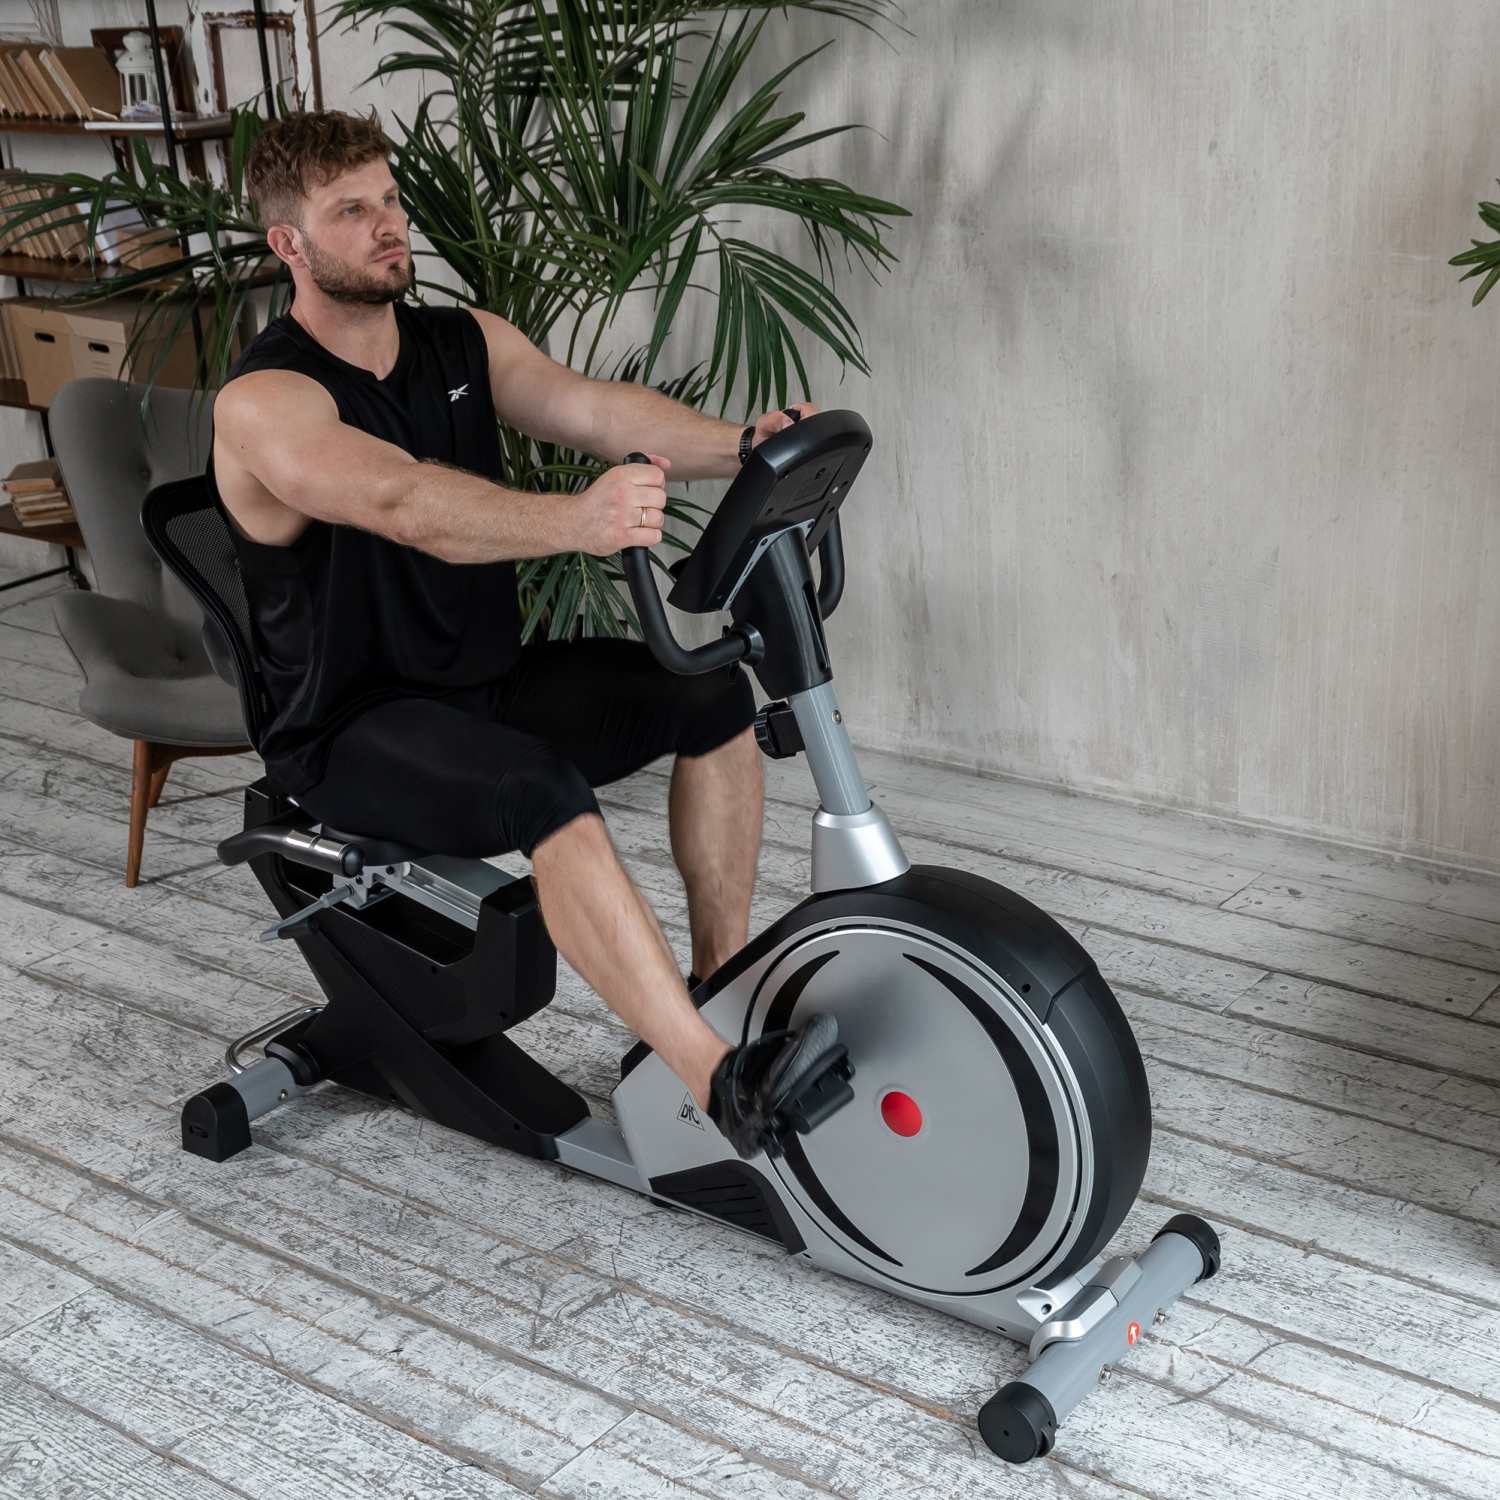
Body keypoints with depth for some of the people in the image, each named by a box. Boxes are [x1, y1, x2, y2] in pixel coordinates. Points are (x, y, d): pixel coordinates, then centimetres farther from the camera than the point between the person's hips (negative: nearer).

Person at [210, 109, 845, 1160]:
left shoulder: (468, 343, 6)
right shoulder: (265, 403, -17)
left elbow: (594, 408, -12)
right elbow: (406, 502, -36)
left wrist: (741, 445, -30)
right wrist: (573, 522, -53)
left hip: (490, 680, 8)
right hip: (354, 729, -8)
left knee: (714, 697, -4)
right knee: (548, 796, -34)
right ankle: (725, 1085, -38)